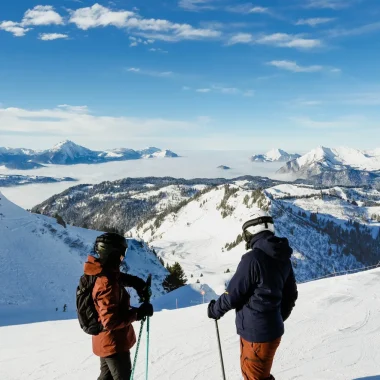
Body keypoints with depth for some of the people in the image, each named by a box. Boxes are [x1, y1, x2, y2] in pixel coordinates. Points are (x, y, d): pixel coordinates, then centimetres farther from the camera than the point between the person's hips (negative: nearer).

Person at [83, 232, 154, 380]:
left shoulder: (104, 273, -4)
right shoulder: (107, 284, -32)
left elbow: (120, 277, 18)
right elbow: (111, 321, -33)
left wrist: (139, 283, 0)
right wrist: (138, 313, -25)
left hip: (106, 341, 9)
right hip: (114, 343, -9)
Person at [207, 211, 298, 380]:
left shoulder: (253, 258, -22)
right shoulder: (283, 259, 3)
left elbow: (233, 294, -16)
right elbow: (290, 295, 12)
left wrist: (215, 309, 3)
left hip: (255, 332, -8)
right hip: (272, 328, 8)